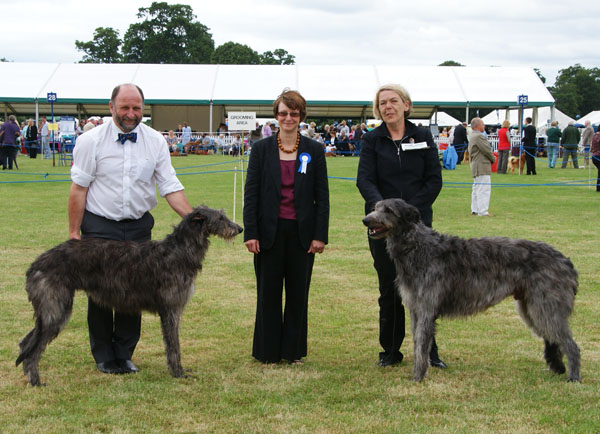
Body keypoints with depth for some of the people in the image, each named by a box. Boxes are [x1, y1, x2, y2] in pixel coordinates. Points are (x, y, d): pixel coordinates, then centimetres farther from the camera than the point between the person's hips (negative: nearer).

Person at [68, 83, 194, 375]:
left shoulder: (155, 141, 2)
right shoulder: (91, 141, -4)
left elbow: (170, 187, 1)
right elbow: (79, 188, -4)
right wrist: (74, 232, -6)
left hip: (139, 226, 2)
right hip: (99, 226, -2)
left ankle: (124, 355, 18)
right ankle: (104, 357, 16)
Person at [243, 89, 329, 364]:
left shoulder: (314, 151, 3)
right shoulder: (261, 149, 2)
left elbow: (322, 196, 3)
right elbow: (251, 193, 0)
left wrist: (320, 235, -3)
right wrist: (250, 233, -7)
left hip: (302, 232, 1)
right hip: (270, 231, -1)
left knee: (298, 292, 7)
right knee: (268, 292, 5)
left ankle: (294, 350, 19)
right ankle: (268, 352, 16)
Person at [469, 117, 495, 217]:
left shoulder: (472, 136, 17)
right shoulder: (479, 136, -17)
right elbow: (487, 150, -17)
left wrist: (491, 157, 12)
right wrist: (493, 159, 3)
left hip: (475, 166, 11)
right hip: (482, 166, -11)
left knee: (477, 188, 15)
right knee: (484, 189, -10)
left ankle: (475, 210, 20)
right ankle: (482, 211, -12)